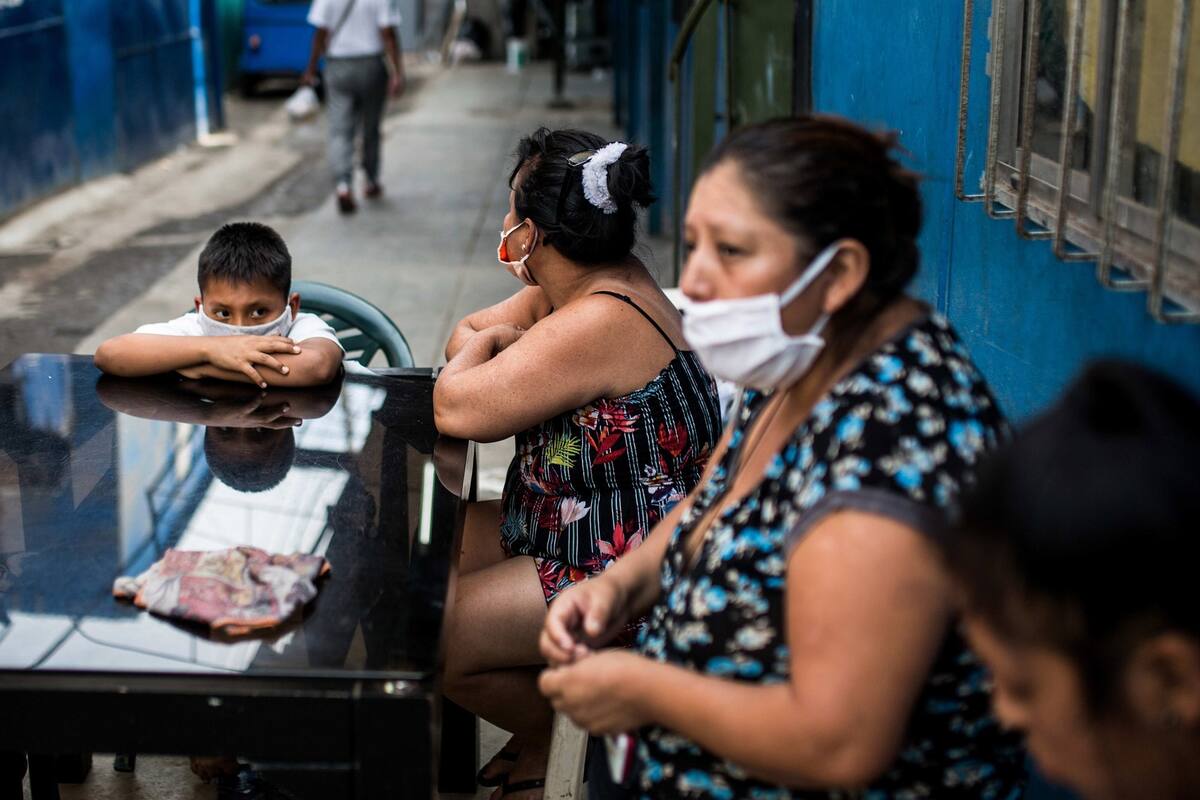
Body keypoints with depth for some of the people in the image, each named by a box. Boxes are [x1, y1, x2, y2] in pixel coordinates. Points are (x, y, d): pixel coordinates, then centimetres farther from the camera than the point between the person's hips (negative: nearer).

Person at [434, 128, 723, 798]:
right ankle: (543, 725, 22)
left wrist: (485, 344, -4)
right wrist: (491, 344, -9)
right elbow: (466, 334, 15)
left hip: (627, 570, -11)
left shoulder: (597, 324, -28)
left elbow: (455, 409, -25)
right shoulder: (573, 283, 4)